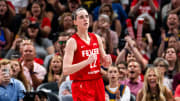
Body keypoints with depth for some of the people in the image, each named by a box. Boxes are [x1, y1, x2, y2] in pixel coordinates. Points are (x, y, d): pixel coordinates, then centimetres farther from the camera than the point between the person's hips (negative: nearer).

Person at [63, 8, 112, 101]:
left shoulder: (96, 38, 9)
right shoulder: (72, 42, -10)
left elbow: (105, 64, 18)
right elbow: (66, 70, -21)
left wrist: (107, 60, -6)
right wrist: (87, 61, -28)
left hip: (98, 84, 6)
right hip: (82, 86, -6)